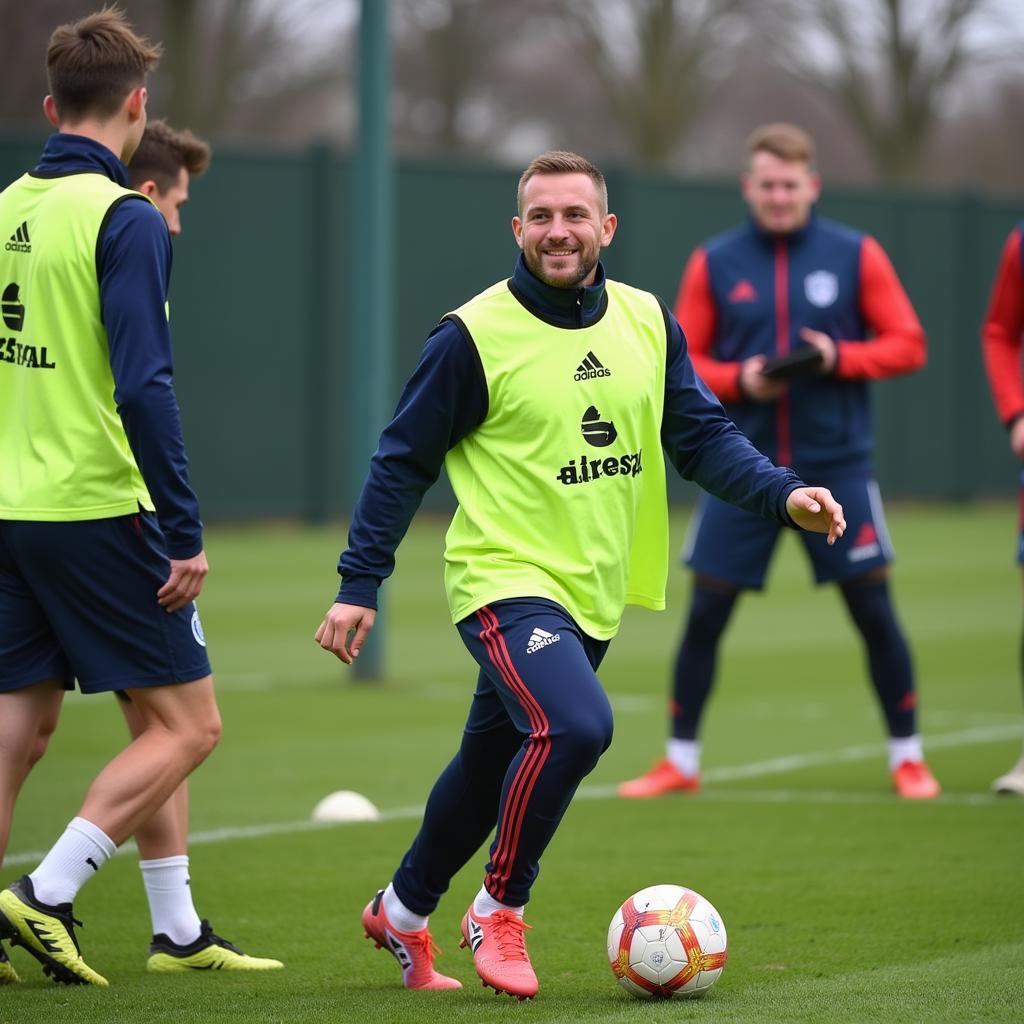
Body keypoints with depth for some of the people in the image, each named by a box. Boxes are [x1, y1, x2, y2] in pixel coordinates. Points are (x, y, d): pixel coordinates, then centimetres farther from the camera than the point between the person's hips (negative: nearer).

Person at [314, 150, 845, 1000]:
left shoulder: (646, 322, 4)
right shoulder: (474, 336, -11)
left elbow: (702, 436, 6)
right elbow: (403, 462, -5)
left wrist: (783, 495, -11)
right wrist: (359, 586, -6)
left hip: (594, 594, 6)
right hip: (506, 579, -6)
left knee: (493, 767, 16)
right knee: (576, 726, -28)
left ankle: (402, 911, 38)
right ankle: (500, 911, -7)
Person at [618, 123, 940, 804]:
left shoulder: (856, 256, 0)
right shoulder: (714, 263, 3)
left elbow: (908, 345, 1)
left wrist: (840, 358, -16)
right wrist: (738, 381, -14)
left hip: (835, 467, -1)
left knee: (874, 610, 0)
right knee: (705, 613, 0)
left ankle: (908, 757, 13)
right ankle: (681, 761, 12)